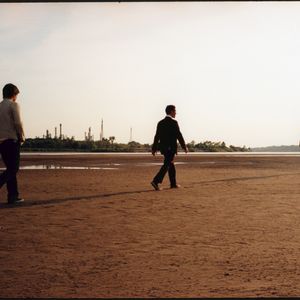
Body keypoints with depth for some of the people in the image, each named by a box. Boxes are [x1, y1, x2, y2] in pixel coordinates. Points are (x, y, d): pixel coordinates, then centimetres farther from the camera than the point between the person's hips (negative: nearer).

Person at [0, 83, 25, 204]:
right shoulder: (13, 105, -6)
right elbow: (18, 123, -16)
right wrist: (22, 137, -3)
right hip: (12, 140, -7)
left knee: (11, 169, 12)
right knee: (13, 169, -5)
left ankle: (13, 196, 10)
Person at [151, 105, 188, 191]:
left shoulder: (161, 122, 10)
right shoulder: (173, 122, -11)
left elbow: (157, 136, 10)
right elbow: (179, 135, -12)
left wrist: (154, 148, 13)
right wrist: (184, 147, -4)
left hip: (163, 147, 8)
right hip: (171, 147, -8)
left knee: (171, 164, 17)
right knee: (166, 165, -8)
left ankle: (173, 183, 22)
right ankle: (156, 181, -20)